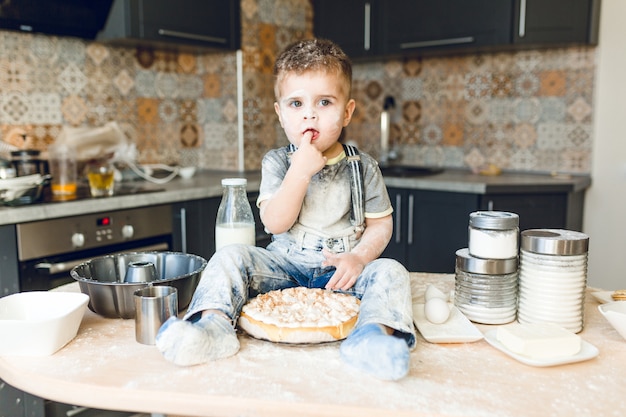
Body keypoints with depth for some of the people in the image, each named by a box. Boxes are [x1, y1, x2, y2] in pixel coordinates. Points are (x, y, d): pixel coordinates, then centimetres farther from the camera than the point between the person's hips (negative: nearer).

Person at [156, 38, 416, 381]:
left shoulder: (362, 167, 0)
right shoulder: (277, 162, -1)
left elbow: (381, 223, 3)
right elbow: (275, 223, -12)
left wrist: (358, 257, -17)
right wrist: (300, 171, -22)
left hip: (341, 270, 0)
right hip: (287, 266, 1)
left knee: (390, 271, -26)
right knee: (230, 256, -17)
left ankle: (377, 335, -48)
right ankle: (212, 324, -31)